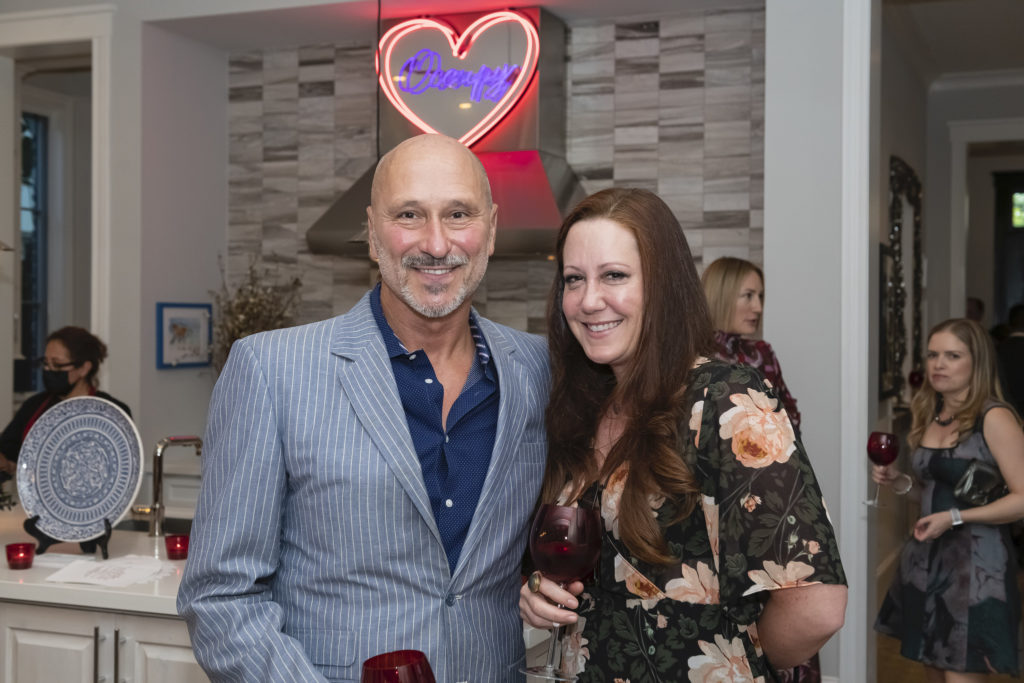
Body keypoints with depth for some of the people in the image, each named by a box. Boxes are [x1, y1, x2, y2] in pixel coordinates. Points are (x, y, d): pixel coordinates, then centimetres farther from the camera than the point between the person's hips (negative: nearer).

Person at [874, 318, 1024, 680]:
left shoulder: (994, 418, -13)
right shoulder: (929, 415, 9)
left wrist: (954, 518, -22)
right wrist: (900, 482, 2)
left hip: (976, 562, -7)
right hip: (927, 558, 7)